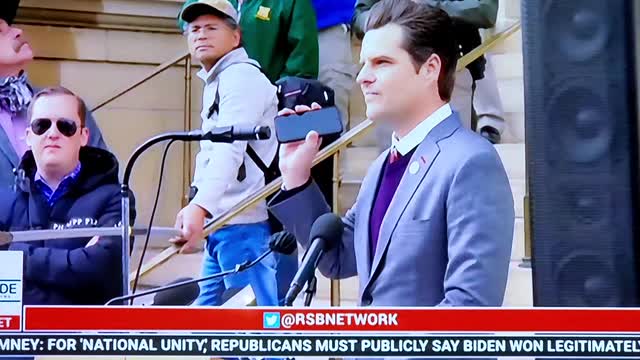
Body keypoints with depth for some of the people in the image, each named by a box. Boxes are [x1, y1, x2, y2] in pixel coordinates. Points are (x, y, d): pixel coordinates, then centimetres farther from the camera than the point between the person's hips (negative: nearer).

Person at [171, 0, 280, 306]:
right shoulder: (216, 82, 22)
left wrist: (199, 206, -41)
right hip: (223, 222, 10)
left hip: (243, 223, -10)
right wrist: (198, 207, 17)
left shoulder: (241, 76, -11)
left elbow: (230, 149, -27)